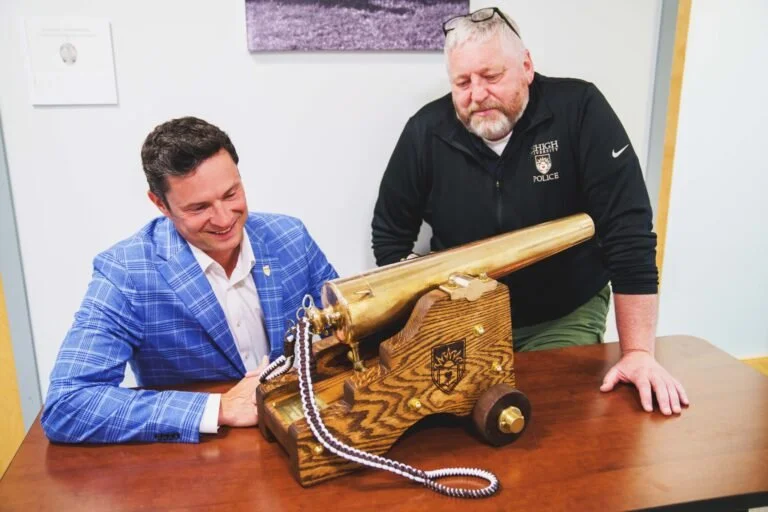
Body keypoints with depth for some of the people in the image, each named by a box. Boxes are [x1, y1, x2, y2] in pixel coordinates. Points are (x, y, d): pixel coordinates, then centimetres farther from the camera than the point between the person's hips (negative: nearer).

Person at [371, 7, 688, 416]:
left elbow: (628, 232, -19)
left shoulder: (579, 111, -17)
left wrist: (638, 351, -22)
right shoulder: (427, 131, -10)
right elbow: (390, 235, 2)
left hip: (566, 316, -1)